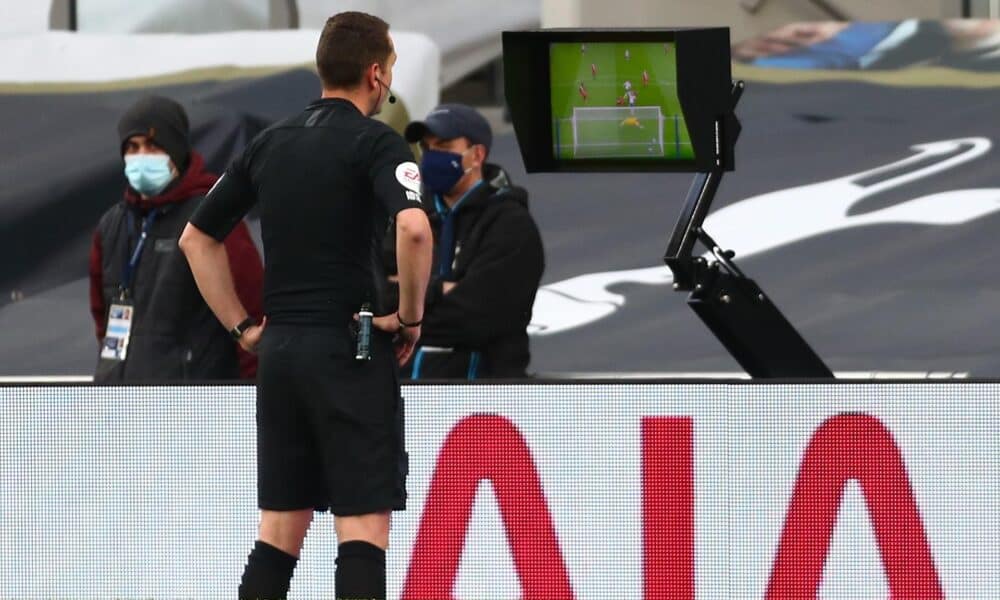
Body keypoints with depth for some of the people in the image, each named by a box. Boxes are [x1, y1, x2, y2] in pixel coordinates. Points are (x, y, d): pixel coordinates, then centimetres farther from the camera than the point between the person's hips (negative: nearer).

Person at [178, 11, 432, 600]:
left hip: (279, 350, 6)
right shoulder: (377, 143, -8)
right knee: (364, 525, -6)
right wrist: (410, 316, -12)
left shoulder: (269, 144, 12)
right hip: (350, 349, -6)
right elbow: (413, 227, -26)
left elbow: (196, 239, 17)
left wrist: (243, 325, 16)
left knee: (281, 525, 10)